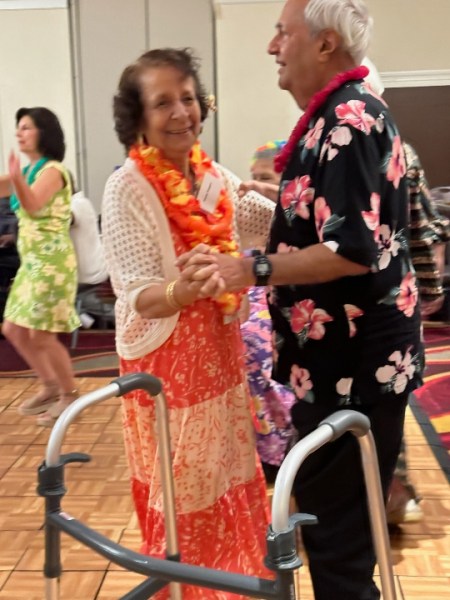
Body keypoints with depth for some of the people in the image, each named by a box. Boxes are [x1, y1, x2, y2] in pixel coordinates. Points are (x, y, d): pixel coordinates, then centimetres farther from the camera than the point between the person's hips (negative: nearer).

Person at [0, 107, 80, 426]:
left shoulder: (52, 170, -13)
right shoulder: (28, 171, 14)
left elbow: (33, 206, -30)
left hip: (52, 261, -9)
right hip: (31, 262, 9)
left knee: (41, 335, -7)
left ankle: (70, 394, 11)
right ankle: (50, 385, 27)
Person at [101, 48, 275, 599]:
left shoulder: (216, 177, 2)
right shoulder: (128, 189, -16)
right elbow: (138, 298, -22)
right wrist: (185, 289, -43)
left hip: (222, 356, 6)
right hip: (167, 364, -6)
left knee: (232, 489, 19)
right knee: (184, 503, 6)